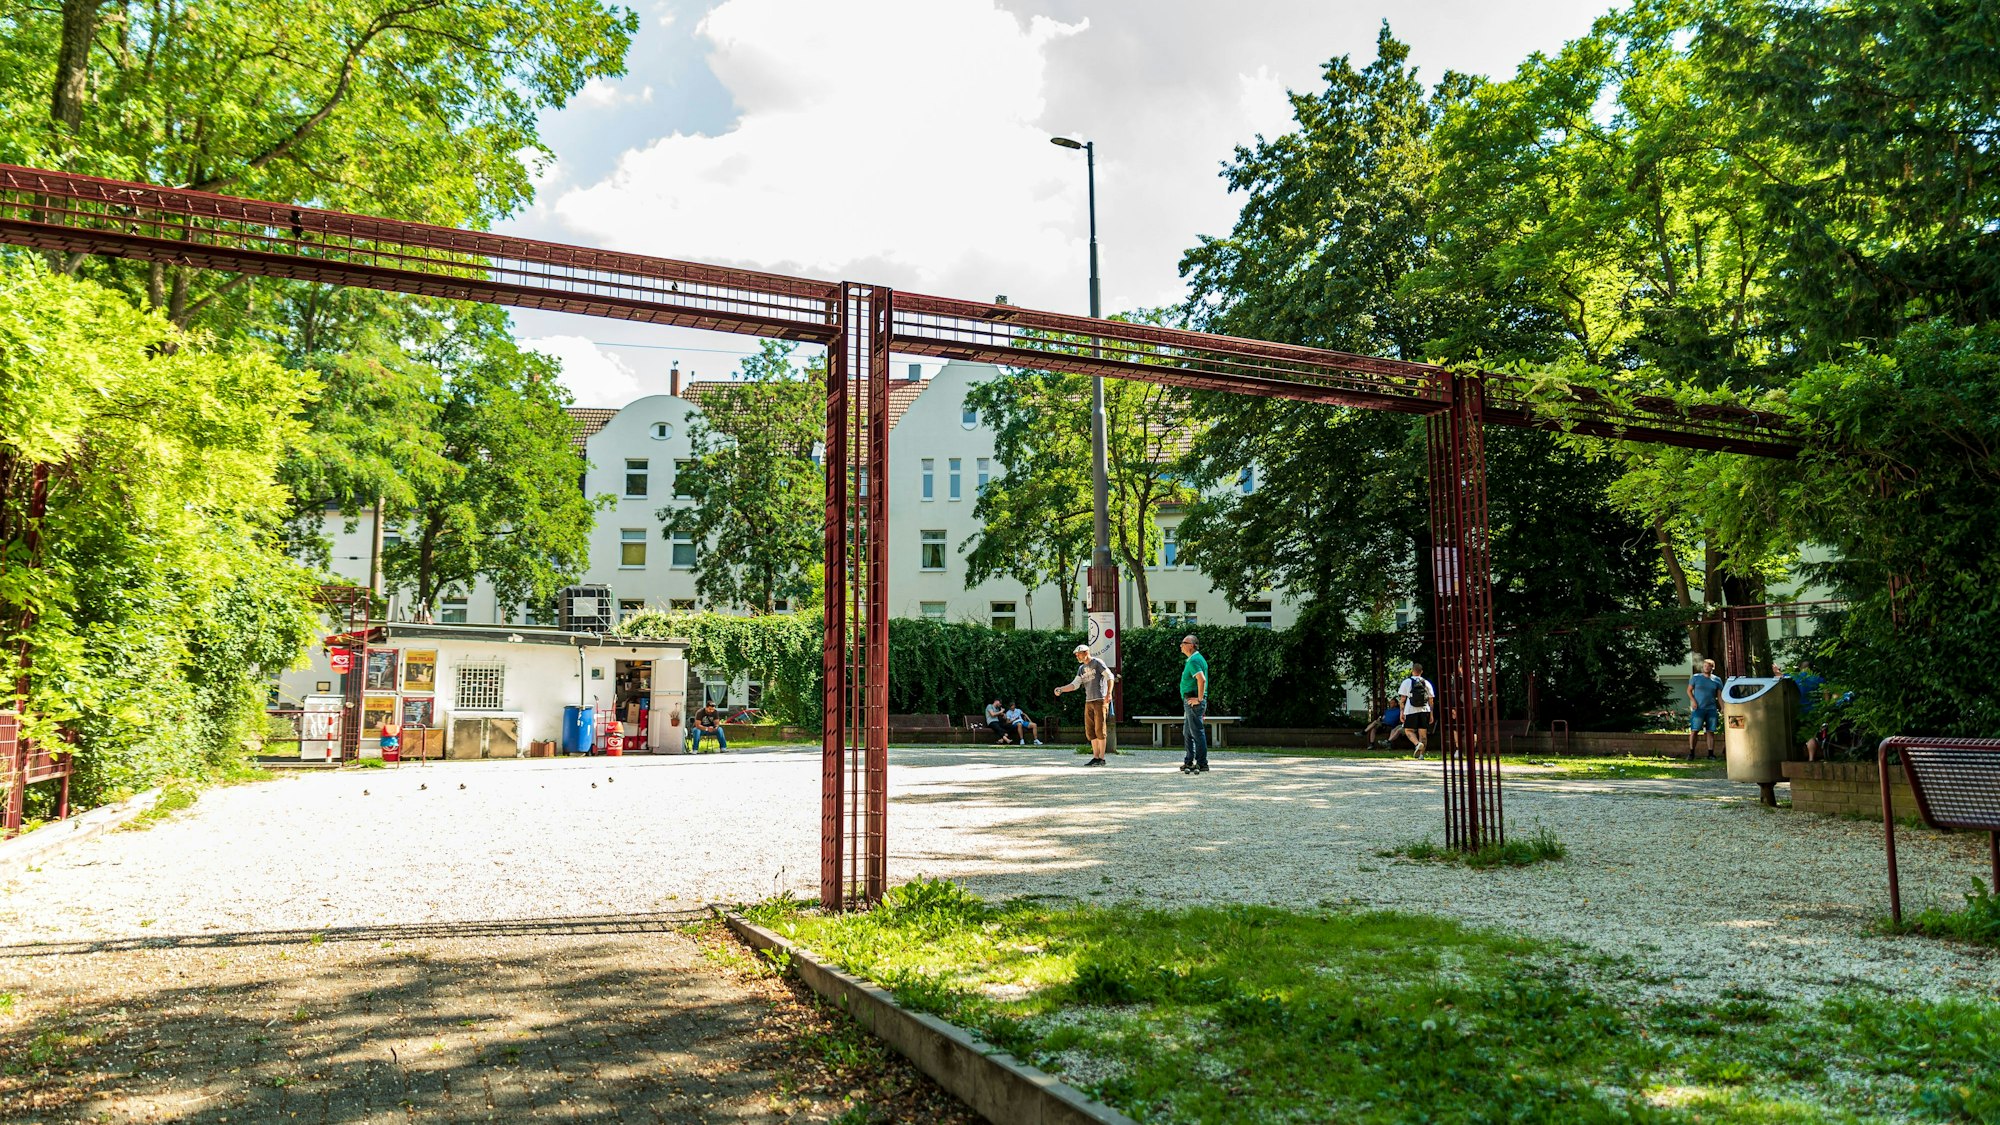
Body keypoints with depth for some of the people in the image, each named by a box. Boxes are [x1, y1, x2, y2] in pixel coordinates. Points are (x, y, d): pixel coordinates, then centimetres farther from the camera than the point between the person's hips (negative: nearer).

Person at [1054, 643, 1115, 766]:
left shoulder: (1097, 663, -2)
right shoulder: (1081, 669, 18)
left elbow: (1110, 676, -8)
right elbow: (1074, 685, 13)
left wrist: (1109, 693, -20)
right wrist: (1061, 689, -3)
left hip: (1100, 700, -7)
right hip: (1088, 702, 7)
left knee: (1099, 729, -8)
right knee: (1090, 731, 4)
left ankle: (1101, 758, -5)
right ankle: (1095, 757, 9)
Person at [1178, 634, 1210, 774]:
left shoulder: (1194, 660, -15)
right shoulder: (1194, 659, 18)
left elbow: (1202, 679, -28)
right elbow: (1201, 680, 25)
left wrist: (1199, 699, -23)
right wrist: (1200, 698, 24)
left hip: (1193, 702, -11)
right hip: (1190, 701, 11)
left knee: (1197, 732, -7)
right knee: (1187, 732, 16)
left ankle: (1202, 764, -4)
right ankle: (1189, 762, 21)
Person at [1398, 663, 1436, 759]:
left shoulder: (1407, 682, 1)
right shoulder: (1427, 683, 11)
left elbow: (1402, 699, -2)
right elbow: (1431, 700, 10)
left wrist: (1402, 712, 2)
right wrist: (1431, 714, 14)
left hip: (1411, 711, -3)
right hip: (1425, 710, 3)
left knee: (1408, 730, 5)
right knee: (1422, 733, 7)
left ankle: (1418, 744, -20)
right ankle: (1421, 754, 4)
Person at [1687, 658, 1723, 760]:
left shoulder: (1717, 680, 10)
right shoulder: (1696, 677, 4)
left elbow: (1719, 695, 11)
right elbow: (1689, 690, 8)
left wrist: (1723, 708, 2)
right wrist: (1693, 701, -8)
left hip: (1711, 709, 2)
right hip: (1698, 708, -2)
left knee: (1711, 732, 2)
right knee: (1694, 730, -7)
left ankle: (1711, 754, 7)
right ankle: (1691, 753, -2)